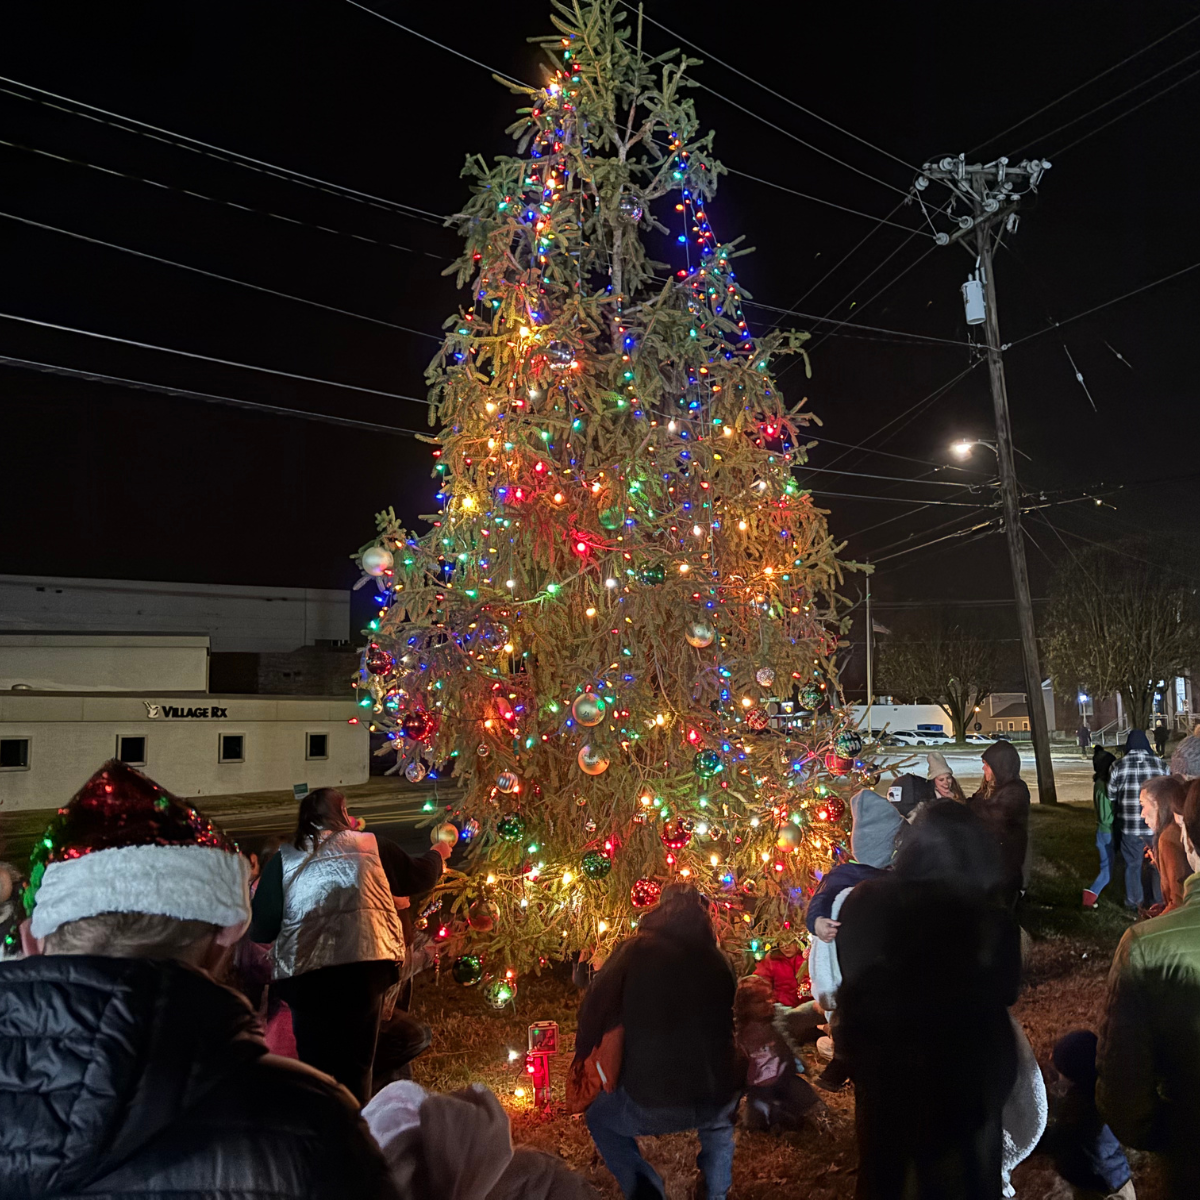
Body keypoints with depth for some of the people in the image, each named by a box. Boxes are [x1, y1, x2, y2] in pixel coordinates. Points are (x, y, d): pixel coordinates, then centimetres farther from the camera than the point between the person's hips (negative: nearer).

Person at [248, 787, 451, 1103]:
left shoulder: (285, 859, 10)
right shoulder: (371, 845, 12)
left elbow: (259, 929, 6)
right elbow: (417, 876, 25)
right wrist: (437, 854, 46)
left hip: (304, 972, 0)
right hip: (366, 962, 0)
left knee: (317, 1067, 10)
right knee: (355, 1068, 9)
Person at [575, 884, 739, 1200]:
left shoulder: (638, 950, -4)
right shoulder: (716, 960, 8)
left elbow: (595, 1009, -4)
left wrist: (583, 1056, 14)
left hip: (654, 1101, -4)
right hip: (718, 1099, 4)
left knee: (600, 1118, 27)